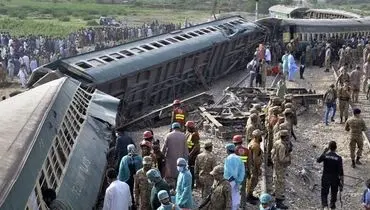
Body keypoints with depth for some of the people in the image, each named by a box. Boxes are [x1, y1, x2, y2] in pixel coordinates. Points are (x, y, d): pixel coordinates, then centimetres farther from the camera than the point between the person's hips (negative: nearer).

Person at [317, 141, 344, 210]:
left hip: (325, 178, 0)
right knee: (334, 193, 22)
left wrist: (324, 152, 11)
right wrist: (341, 183, -5)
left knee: (324, 193, 9)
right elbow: (341, 172, -12)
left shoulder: (325, 156, -14)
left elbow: (318, 160, 10)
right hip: (335, 179, 0)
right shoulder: (338, 158, -15)